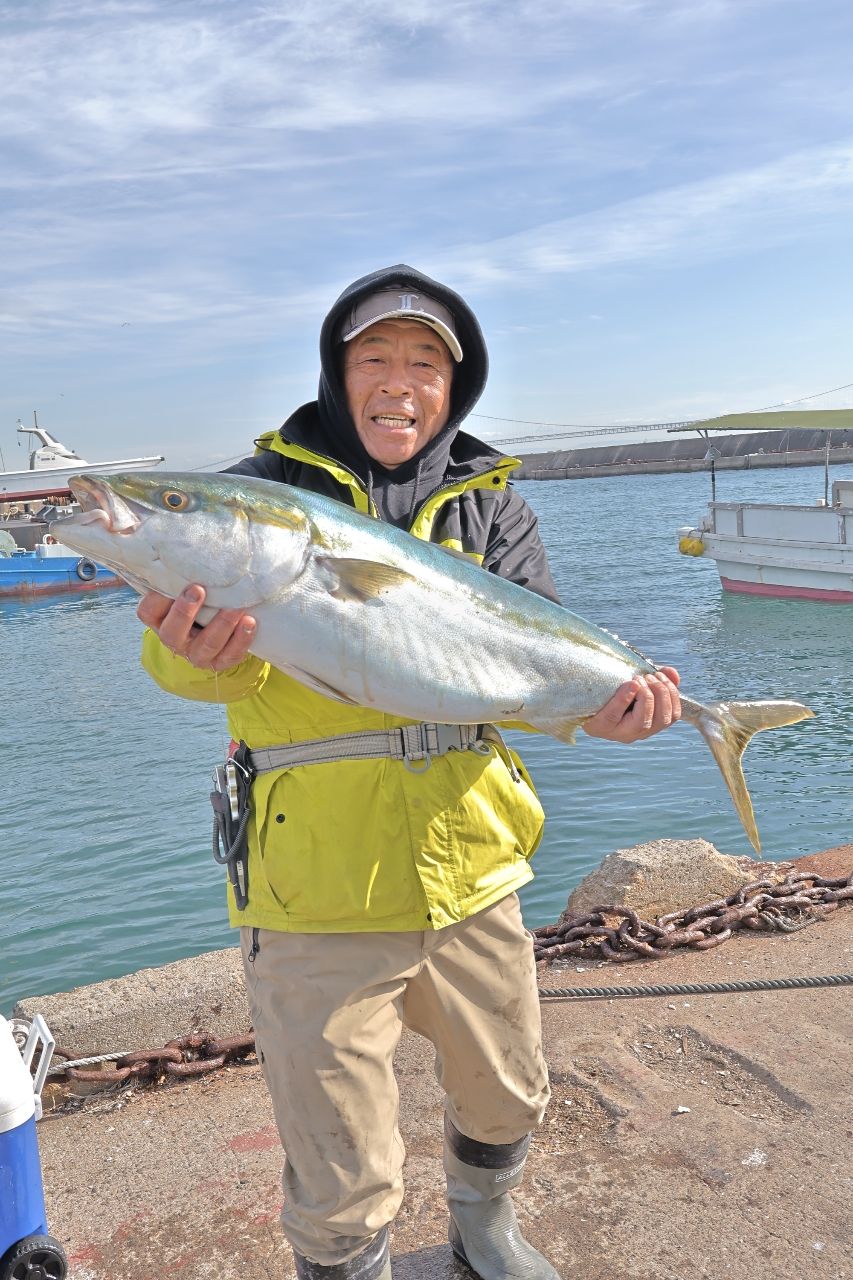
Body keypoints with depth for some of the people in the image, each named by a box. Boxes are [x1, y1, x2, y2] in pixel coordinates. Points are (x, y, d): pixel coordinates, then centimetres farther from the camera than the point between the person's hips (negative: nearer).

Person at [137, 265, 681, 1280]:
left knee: (507, 1098, 25)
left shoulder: (489, 502, 6)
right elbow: (191, 635, -16)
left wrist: (594, 701, -26)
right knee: (344, 1183, 5)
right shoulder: (267, 489, -3)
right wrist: (199, 655, -40)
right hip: (317, 892, -3)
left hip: (469, 869, 4)